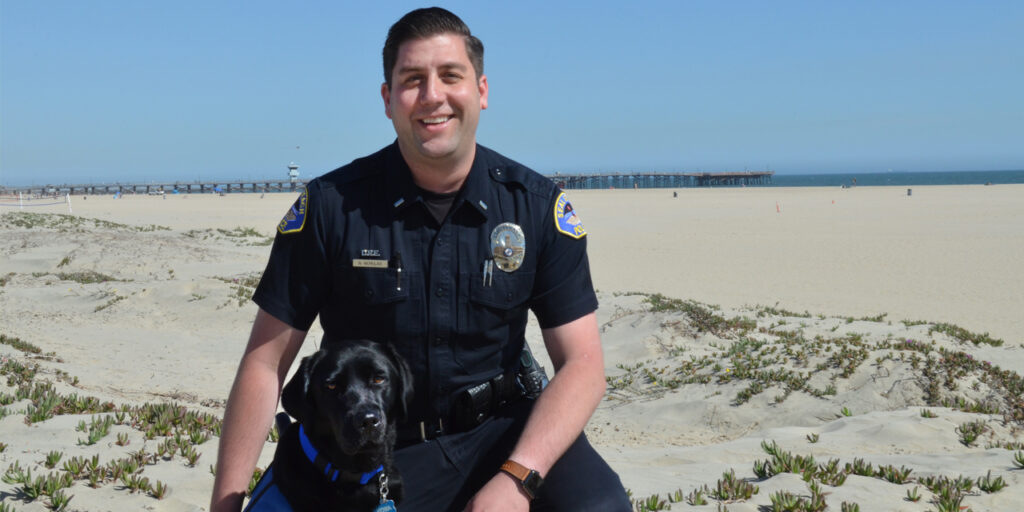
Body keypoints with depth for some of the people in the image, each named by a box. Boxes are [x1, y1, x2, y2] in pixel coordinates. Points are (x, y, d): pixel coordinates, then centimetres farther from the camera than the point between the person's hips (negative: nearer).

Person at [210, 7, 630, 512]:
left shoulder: (538, 205, -3)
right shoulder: (331, 205, -6)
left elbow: (582, 365, -6)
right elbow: (266, 362, -3)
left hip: (502, 432, 1)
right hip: (380, 448, 0)